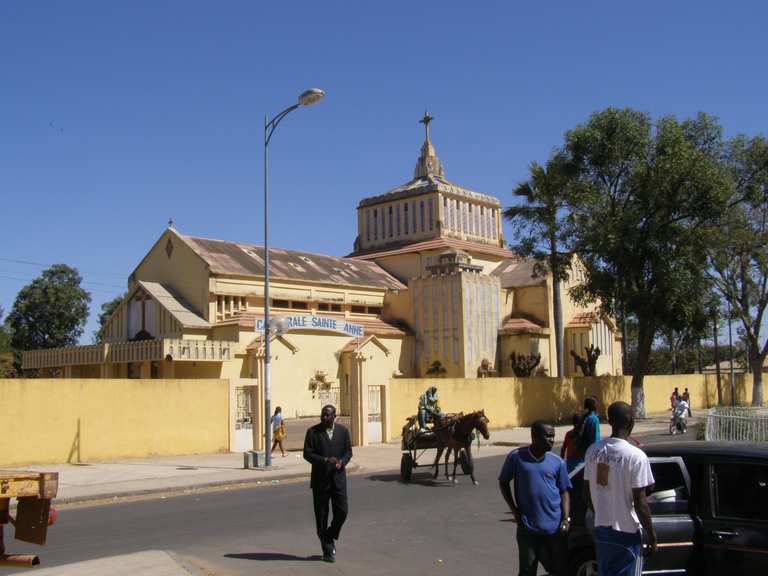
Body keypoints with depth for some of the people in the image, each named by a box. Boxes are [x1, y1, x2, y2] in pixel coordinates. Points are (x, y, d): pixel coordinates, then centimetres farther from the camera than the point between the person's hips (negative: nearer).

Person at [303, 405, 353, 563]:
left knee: (342, 511, -6)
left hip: (338, 477, 2)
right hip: (320, 479, -2)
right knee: (321, 516, 3)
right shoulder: (313, 432, -3)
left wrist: (342, 462, -12)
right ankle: (328, 550, 15)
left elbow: (348, 451, 9)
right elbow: (307, 454, -7)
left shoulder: (343, 431, 5)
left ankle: (330, 537, 22)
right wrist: (325, 460, -21)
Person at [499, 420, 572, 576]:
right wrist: (514, 509, -2)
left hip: (554, 527, 2)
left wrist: (566, 518, -5)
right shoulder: (516, 457, -5)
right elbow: (503, 483, 6)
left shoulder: (557, 462, 1)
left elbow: (564, 492, 8)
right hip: (527, 527, -2)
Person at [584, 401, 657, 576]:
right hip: (626, 534, -6)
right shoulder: (635, 456, -18)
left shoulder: (593, 451, 0)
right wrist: (651, 534, -4)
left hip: (601, 530, 6)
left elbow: (587, 495, 7)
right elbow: (640, 503, -16)